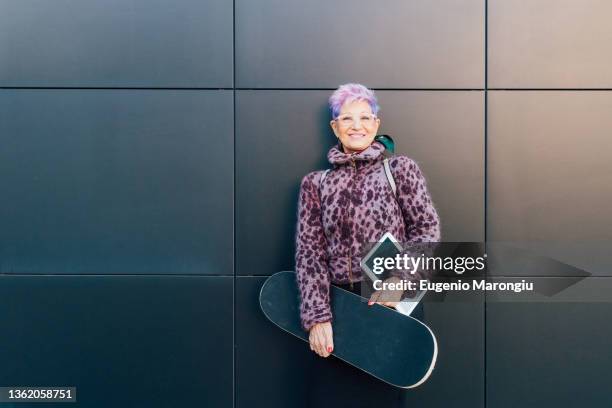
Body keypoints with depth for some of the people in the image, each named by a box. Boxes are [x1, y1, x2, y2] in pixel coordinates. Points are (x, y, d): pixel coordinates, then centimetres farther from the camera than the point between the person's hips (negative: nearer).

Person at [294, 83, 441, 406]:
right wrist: (316, 316, -10)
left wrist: (399, 282, -15)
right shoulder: (315, 183, 6)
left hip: (390, 306, -1)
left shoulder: (400, 169, 2)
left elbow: (427, 230, -1)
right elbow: (308, 252, 0)